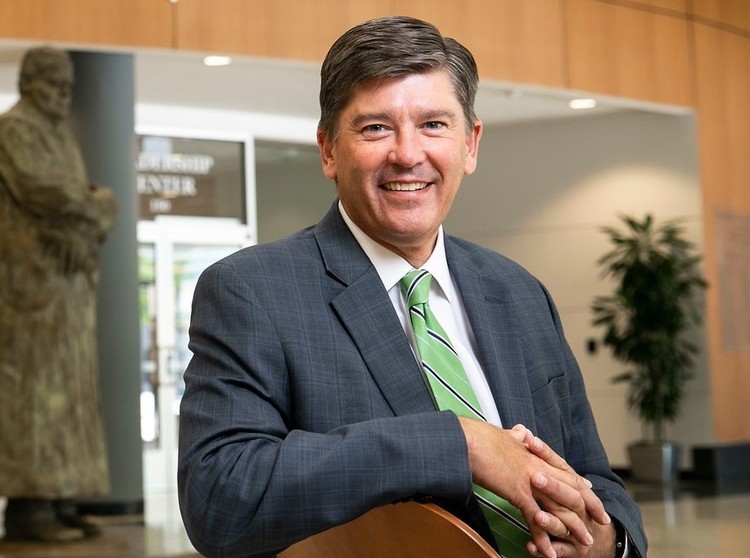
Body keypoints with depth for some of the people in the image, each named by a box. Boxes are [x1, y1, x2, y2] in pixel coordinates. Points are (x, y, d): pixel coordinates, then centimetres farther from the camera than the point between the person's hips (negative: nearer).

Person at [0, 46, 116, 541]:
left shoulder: (63, 138, 22)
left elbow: (101, 205, 13)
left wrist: (86, 228, -10)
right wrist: (91, 202, -7)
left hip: (68, 277, 9)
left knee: (64, 387, 5)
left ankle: (58, 501, 6)